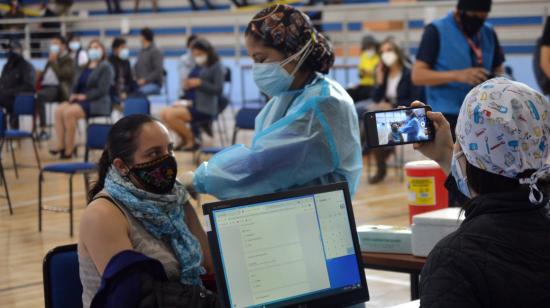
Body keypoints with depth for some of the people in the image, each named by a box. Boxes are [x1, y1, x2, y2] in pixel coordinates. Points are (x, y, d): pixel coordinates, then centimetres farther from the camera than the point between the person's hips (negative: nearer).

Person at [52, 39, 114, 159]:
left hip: (97, 103, -7)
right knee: (59, 110, -19)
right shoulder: (84, 67, 20)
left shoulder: (105, 67, -1)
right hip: (80, 100, 7)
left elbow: (102, 90, -12)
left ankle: (69, 149, -24)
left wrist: (84, 96, -17)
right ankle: (61, 145, -23)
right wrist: (73, 95, -2)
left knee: (69, 112, -30)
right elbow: (76, 85, 20)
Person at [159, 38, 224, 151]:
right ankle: (184, 139, 8)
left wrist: (200, 83, -19)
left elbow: (218, 90, -12)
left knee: (171, 115, -22)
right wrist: (187, 86, 0)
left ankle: (191, 140, -2)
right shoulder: (198, 67, 16)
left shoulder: (216, 67, -4)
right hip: (191, 103, 8)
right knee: (164, 113, -8)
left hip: (205, 108, -8)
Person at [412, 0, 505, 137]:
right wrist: (457, 75, -25)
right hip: (448, 118, -5)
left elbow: (498, 69, 19)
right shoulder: (437, 31, -7)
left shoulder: (489, 33, 9)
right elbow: (418, 75, -12)